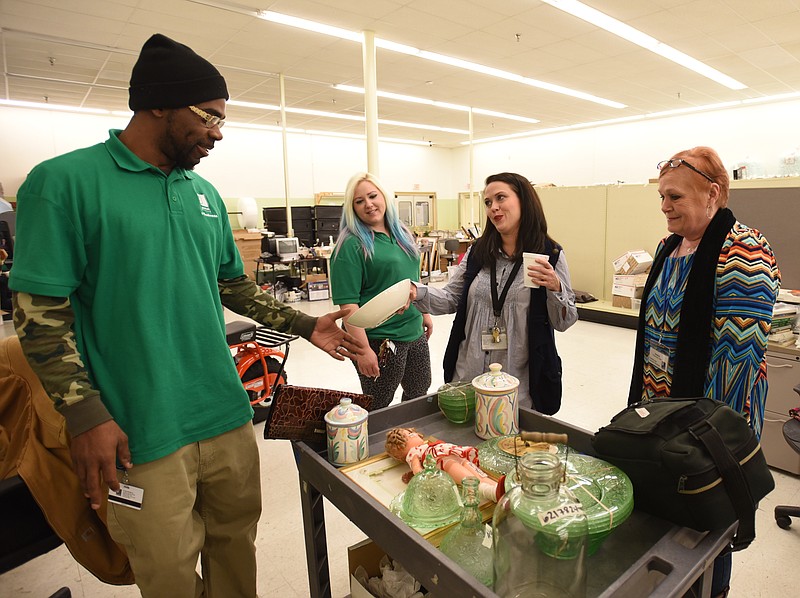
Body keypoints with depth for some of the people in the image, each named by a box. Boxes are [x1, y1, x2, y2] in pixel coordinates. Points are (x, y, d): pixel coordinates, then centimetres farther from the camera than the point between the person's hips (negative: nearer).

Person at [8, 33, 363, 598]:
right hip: (142, 434, -5)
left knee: (237, 540, 20)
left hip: (228, 416, 5)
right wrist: (86, 415, -16)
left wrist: (306, 325, 5)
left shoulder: (206, 193, 9)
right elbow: (40, 311, -10)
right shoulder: (64, 181, -8)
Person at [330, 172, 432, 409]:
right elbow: (348, 303, -19)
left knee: (420, 396, 21)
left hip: (415, 334, 7)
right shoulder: (351, 245, -14)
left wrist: (425, 313, 20)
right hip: (379, 341, -7)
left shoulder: (402, 234, 9)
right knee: (378, 410, 7)